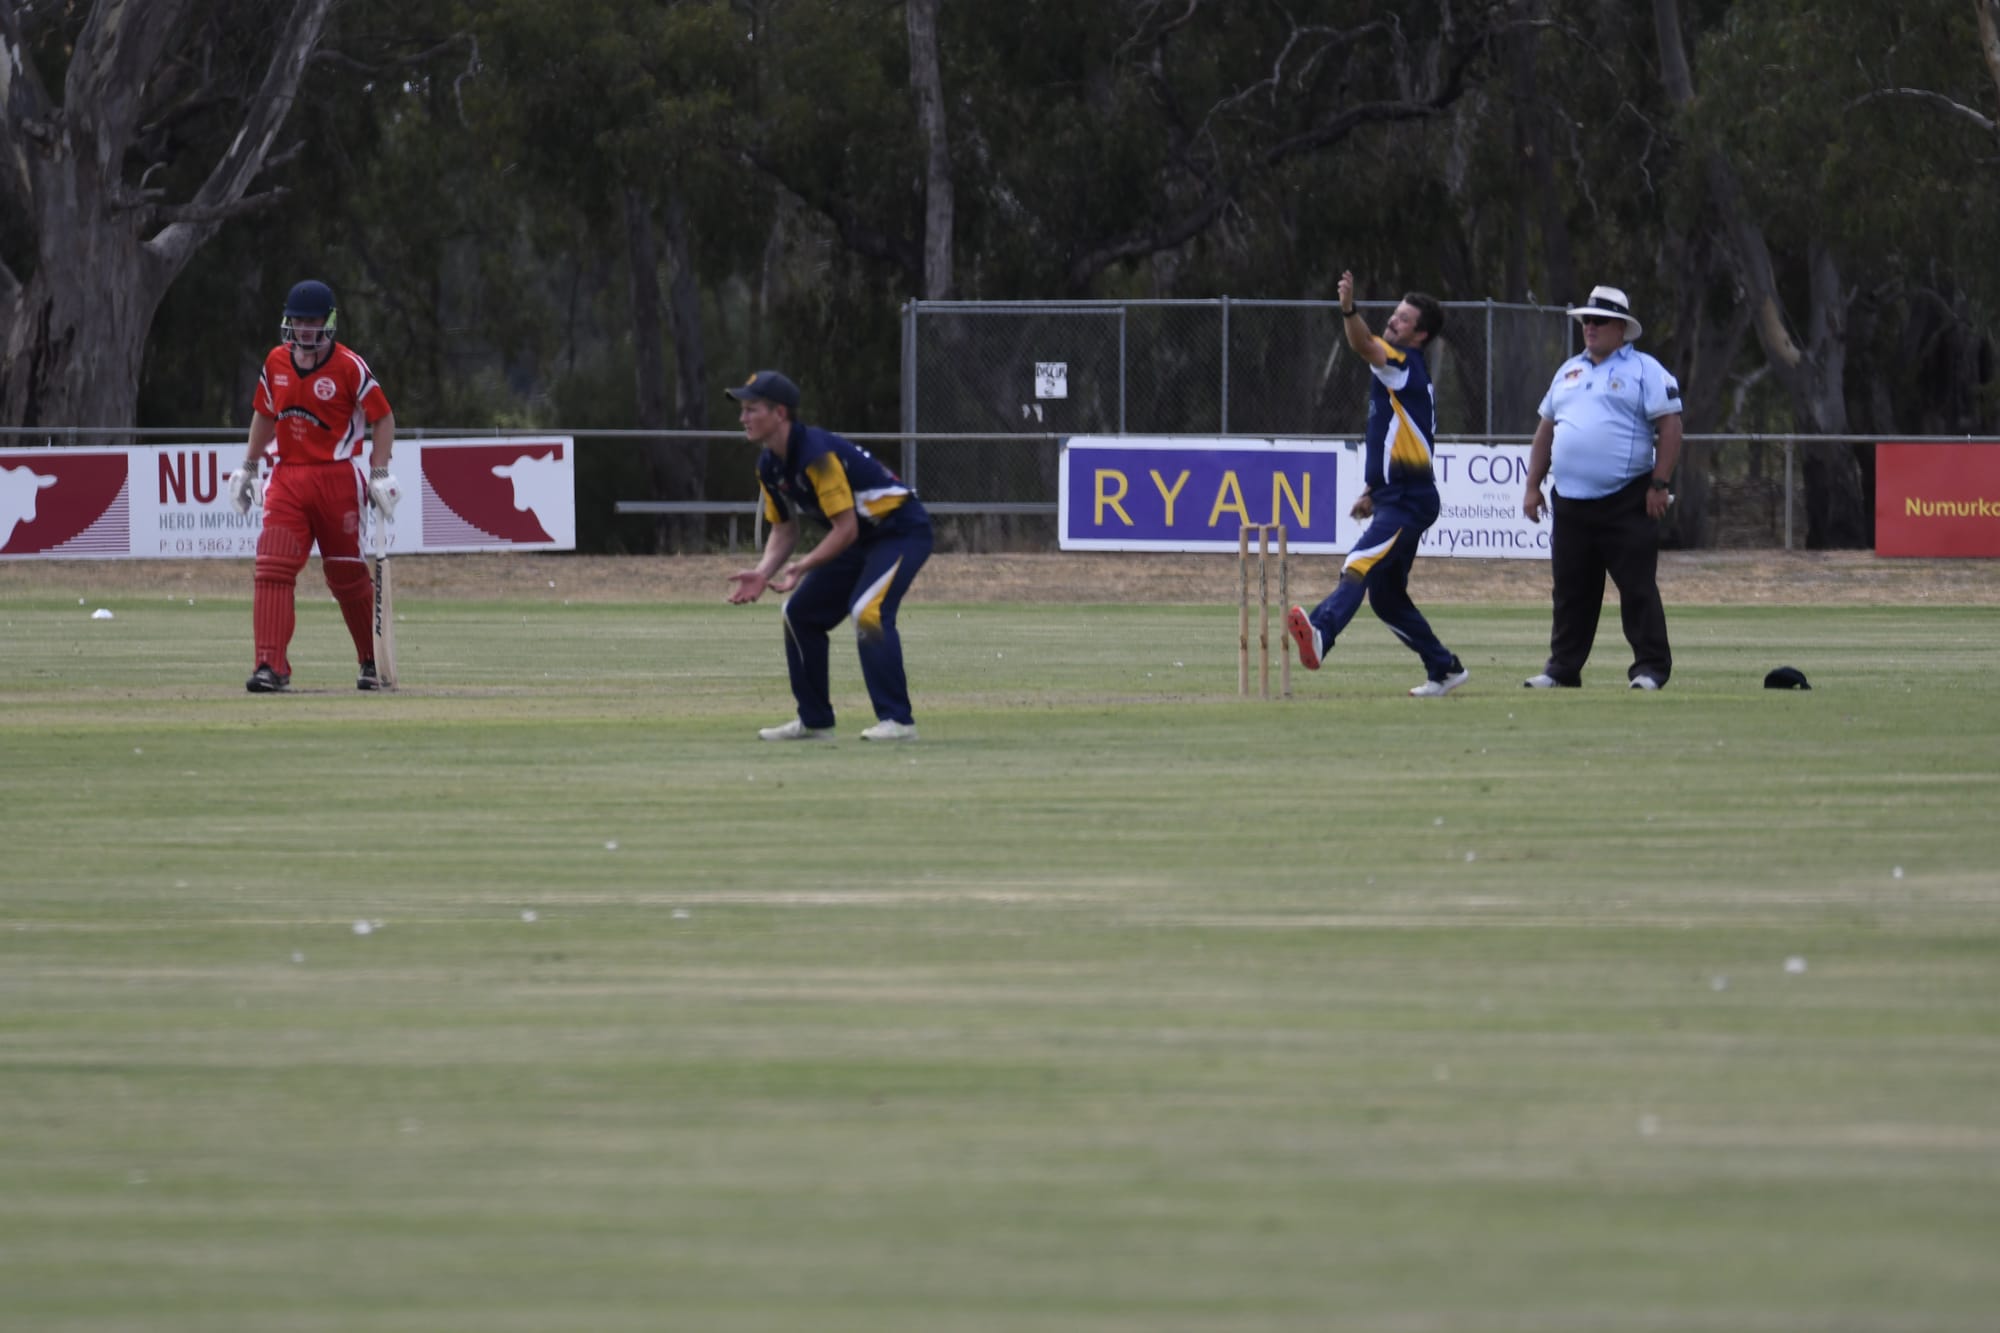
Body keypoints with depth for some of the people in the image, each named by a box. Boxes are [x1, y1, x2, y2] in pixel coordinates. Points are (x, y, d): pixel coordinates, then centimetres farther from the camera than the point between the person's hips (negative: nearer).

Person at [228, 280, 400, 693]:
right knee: (273, 570, -12)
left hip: (337, 478, -4)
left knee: (348, 575, 5)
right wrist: (249, 467, 20)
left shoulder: (349, 367, -8)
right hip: (286, 479, 4)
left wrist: (380, 474, -11)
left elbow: (382, 418, -3)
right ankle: (271, 667, -17)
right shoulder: (276, 363, 7)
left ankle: (373, 661, 25)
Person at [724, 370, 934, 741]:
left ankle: (897, 720, -27)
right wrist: (763, 573, -8)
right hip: (860, 540, 10)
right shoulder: (770, 467, 0)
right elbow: (784, 530, 9)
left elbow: (845, 529, -29)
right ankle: (815, 721, 19)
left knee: (867, 610, -29)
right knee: (800, 612, 10)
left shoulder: (817, 455, -29)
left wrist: (803, 567, -34)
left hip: (902, 530, -10)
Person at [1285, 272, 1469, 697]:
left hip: (1409, 502, -11)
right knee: (1386, 596, 17)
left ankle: (1320, 634, -53)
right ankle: (1444, 669, 27)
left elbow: (1366, 347, -31)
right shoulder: (1401, 372, 20)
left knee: (1359, 567, -31)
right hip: (1393, 499, 11)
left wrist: (1348, 311, -47)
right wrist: (1372, 490, 22)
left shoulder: (1407, 366, -9)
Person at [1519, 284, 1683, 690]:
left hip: (1626, 504, -6)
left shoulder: (1644, 371, -2)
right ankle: (1563, 669, 15)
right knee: (1571, 591, 9)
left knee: (1638, 588, -6)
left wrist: (1659, 485, -15)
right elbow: (1546, 431, 22)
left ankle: (1650, 668, -4)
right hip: (1570, 501, 6)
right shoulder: (1569, 372, 18)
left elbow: (1669, 426, -8)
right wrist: (1532, 486, 15)